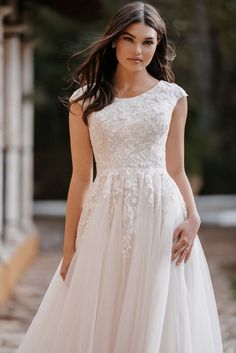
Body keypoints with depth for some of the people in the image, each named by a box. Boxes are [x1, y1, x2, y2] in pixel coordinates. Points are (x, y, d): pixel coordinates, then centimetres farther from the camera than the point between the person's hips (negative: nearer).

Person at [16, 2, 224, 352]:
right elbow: (81, 178, 5)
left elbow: (176, 170, 9)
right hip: (107, 220, 0)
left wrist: (193, 217, -9)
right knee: (96, 324, 3)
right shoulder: (85, 100, 5)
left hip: (161, 216, 0)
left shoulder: (173, 97, 6)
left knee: (158, 322, 2)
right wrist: (69, 248, 3)